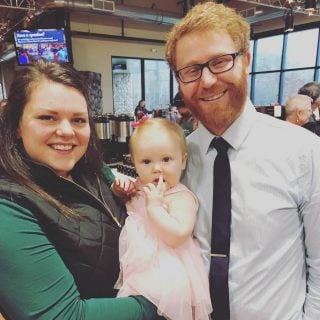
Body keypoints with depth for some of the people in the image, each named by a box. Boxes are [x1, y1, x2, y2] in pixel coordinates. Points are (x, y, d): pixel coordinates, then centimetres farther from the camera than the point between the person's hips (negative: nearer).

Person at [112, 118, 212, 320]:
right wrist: (118, 188, -4)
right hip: (134, 266, 6)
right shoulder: (139, 188, 3)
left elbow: (177, 236, -29)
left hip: (166, 274, -6)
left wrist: (154, 205, -28)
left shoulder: (182, 197, -17)